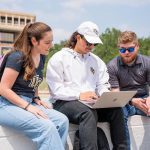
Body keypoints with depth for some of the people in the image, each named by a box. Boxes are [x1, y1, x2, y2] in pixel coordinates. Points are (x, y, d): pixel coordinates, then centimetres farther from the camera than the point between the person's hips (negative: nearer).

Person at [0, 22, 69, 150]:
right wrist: (28, 106, -20)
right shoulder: (17, 57, -15)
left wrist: (36, 99, 3)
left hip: (28, 102, 8)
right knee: (46, 127, -30)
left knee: (62, 120, -16)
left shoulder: (41, 58, 8)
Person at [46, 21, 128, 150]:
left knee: (116, 110, -22)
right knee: (88, 113, -37)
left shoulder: (96, 60, 20)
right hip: (65, 103, -5)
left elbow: (103, 84, 16)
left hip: (91, 103, 5)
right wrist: (79, 95, -20)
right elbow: (55, 89, -8)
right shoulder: (59, 58, 2)